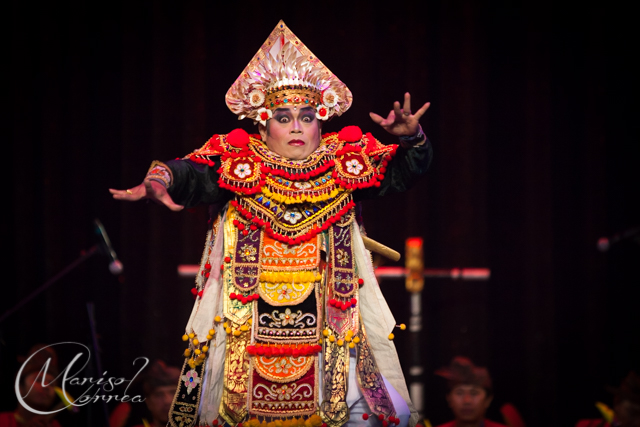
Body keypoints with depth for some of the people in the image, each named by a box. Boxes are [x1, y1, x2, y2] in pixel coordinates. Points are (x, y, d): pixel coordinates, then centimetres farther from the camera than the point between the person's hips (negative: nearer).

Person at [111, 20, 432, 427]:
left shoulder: (347, 162, 6)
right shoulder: (238, 163, 2)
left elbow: (404, 170, 0)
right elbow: (192, 173, -12)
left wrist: (412, 137, -22)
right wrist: (159, 181, -34)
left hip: (329, 311, 1)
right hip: (248, 313, -1)